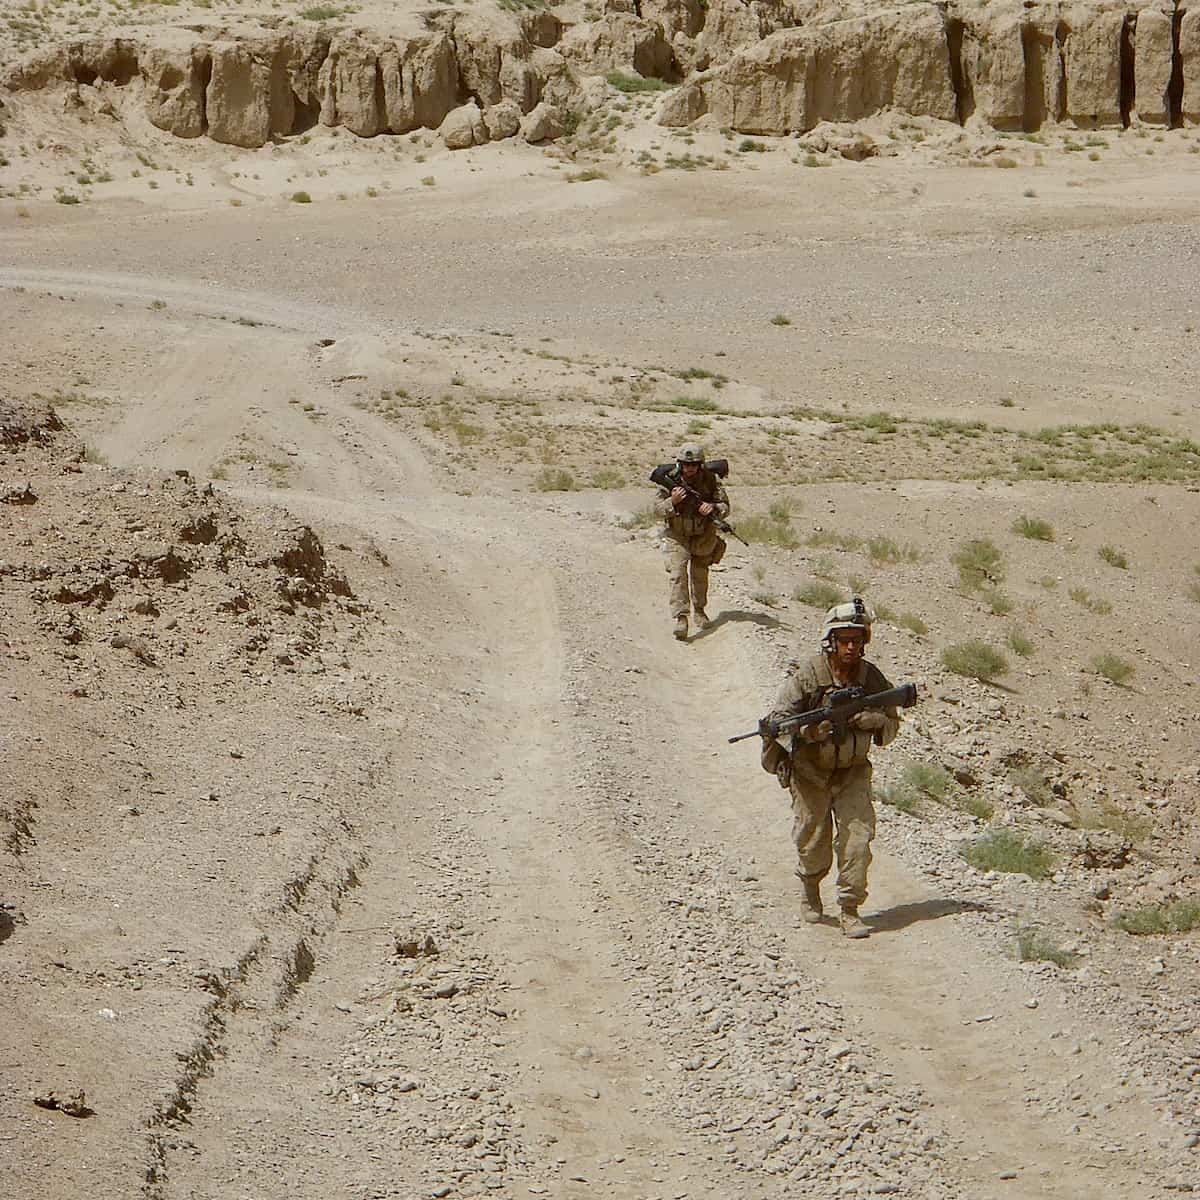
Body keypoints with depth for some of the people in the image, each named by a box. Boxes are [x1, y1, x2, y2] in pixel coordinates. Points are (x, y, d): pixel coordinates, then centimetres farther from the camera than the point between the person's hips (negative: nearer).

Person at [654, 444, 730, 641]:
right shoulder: (670, 480, -13)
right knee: (678, 575, -16)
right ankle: (680, 618, -19)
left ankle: (699, 611, 37)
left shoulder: (710, 480, -12)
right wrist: (672, 501, -31)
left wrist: (712, 507, -30)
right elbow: (659, 509, -11)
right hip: (678, 536, -2)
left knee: (700, 576, 16)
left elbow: (725, 506, -8)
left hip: (704, 536, 2)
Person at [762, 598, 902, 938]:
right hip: (810, 773, -2)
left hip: (853, 773, 2)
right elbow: (776, 722, -17)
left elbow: (892, 725, 3)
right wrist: (812, 729, -35)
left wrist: (874, 720, -21)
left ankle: (850, 910, -3)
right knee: (813, 841, 7)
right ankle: (811, 891, 38)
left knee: (858, 835, -12)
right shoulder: (805, 675, -16)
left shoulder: (871, 677, -6)